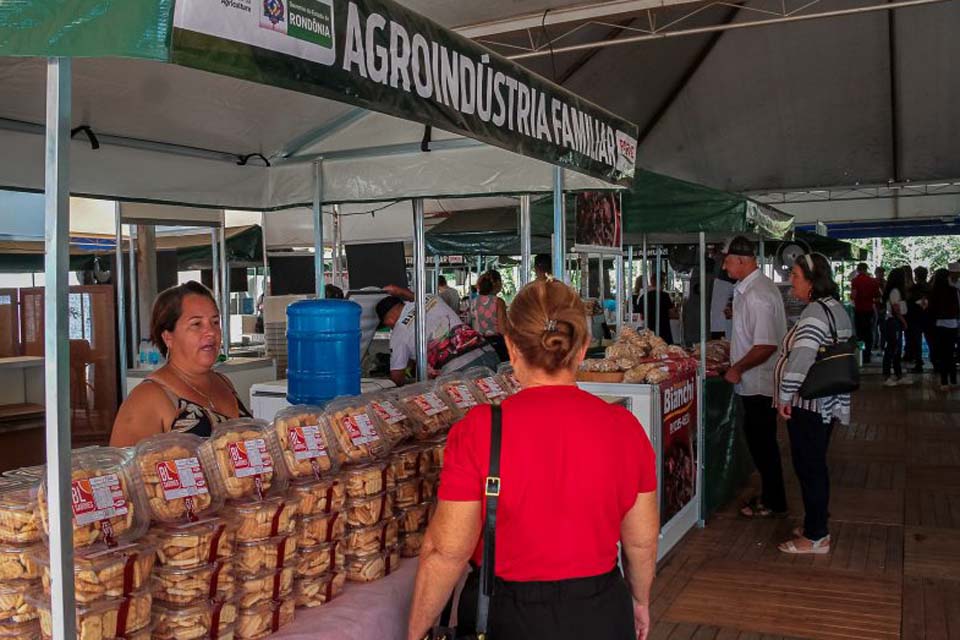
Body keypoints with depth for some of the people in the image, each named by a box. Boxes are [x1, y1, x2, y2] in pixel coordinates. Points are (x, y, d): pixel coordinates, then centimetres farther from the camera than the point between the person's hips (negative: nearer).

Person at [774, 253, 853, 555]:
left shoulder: (815, 312, -19)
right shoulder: (836, 308, 13)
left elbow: (800, 360, -29)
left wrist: (785, 397, -20)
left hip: (808, 405, -10)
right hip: (828, 403, 10)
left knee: (809, 468, 0)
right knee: (815, 466, 19)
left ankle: (815, 538, 9)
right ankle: (817, 525, 30)